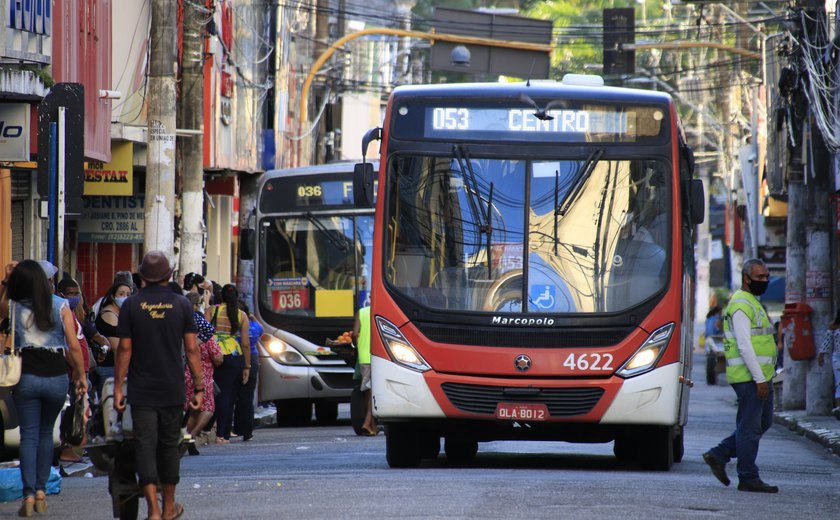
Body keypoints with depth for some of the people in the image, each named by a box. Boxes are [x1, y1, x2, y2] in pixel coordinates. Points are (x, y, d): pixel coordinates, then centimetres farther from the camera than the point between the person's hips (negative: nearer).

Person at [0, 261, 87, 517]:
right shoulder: (61, 306, -4)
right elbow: (74, 346, -6)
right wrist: (81, 376, 5)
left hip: (26, 377, -1)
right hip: (56, 377, 1)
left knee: (29, 436, 3)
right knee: (46, 433, 18)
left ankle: (29, 496, -8)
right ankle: (41, 491, 17)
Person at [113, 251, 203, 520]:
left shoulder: (131, 305, -4)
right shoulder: (182, 305, -3)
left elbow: (124, 349, -4)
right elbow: (192, 349, -4)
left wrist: (118, 387, 1)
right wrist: (199, 387, 2)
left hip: (141, 391, -1)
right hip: (172, 391, 1)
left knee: (146, 447, -3)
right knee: (169, 446, 14)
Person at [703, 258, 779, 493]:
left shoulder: (752, 303, 20)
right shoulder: (741, 305, -13)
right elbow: (744, 345, -20)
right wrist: (759, 379, -21)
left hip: (760, 375, 10)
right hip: (749, 376, -10)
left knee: (763, 423, 14)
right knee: (750, 427, -5)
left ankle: (718, 456, 18)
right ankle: (748, 479, 0)